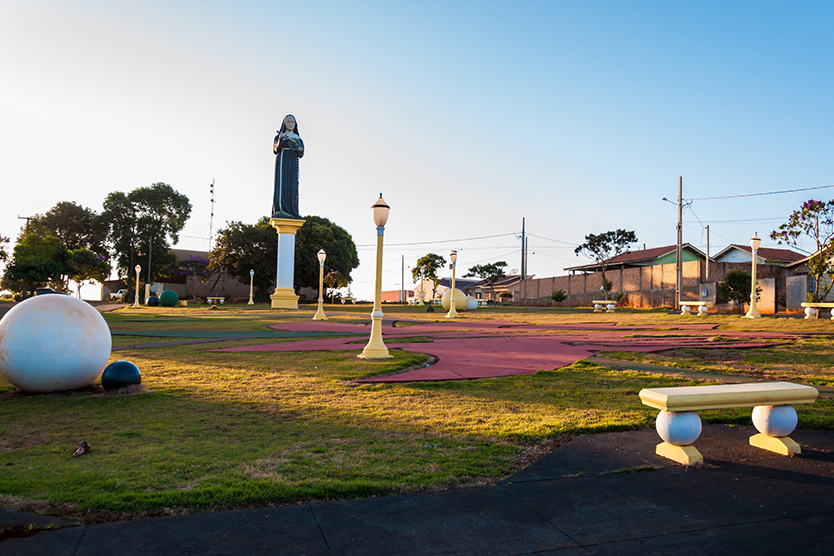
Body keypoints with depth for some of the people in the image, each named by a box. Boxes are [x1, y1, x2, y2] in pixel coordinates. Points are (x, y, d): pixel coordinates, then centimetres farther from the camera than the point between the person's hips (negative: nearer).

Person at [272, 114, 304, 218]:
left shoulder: (298, 138, 21)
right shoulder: (279, 136, 10)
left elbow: (301, 154, 11)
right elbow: (276, 150, -6)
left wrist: (300, 150, -13)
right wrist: (280, 139, -23)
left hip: (293, 163, 4)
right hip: (282, 161, -4)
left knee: (292, 186, -7)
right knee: (282, 183, -18)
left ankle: (292, 212, -12)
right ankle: (280, 210, -28)